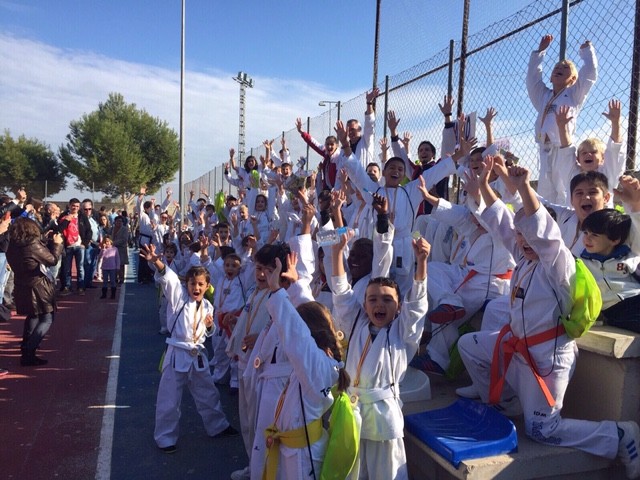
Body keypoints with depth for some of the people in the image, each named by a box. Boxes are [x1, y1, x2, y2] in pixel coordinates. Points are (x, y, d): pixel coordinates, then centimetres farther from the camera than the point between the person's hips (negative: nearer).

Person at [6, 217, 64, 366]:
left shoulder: (13, 246, 1)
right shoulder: (33, 244, -21)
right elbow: (52, 260, -11)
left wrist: (49, 242, 11)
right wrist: (57, 243, 1)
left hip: (22, 287, 8)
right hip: (38, 287, -8)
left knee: (33, 316, 27)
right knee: (46, 320, 2)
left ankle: (26, 347, 34)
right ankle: (28, 354, -6)